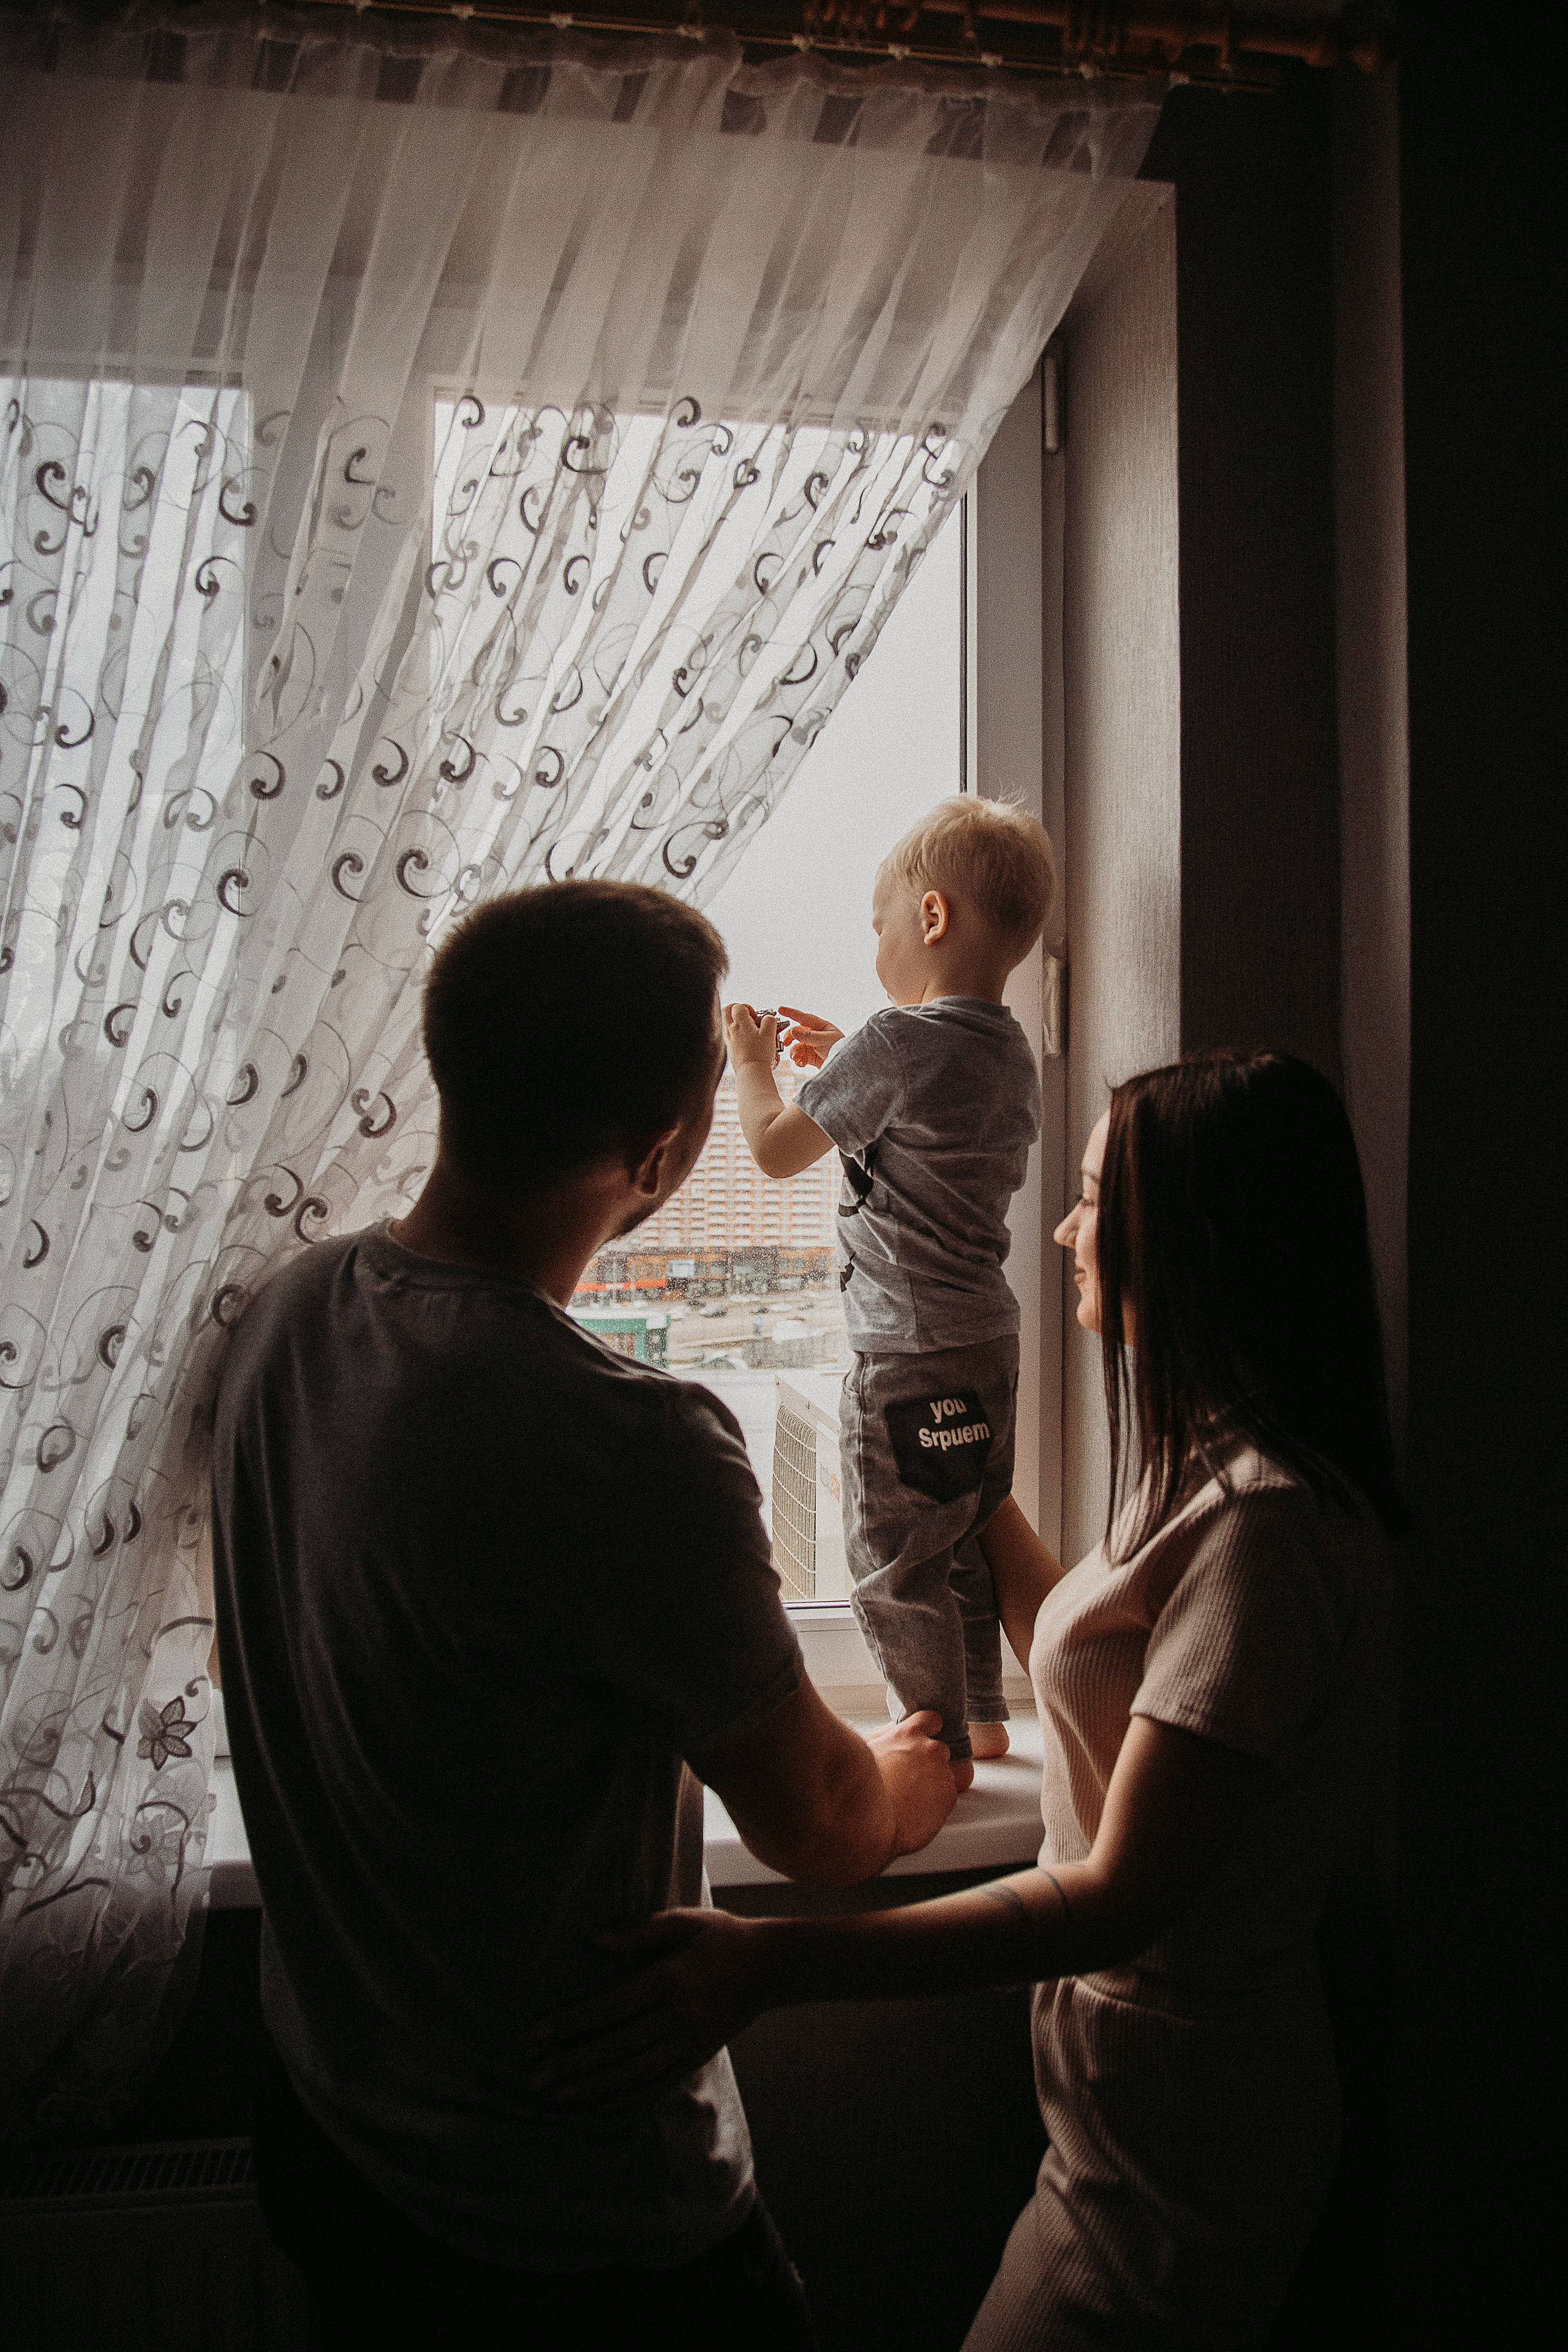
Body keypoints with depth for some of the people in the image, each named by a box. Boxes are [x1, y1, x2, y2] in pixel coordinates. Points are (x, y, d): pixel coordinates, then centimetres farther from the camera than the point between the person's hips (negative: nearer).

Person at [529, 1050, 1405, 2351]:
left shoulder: (1264, 1521, -27)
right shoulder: (1221, 1465, 5)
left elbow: (1122, 1898, -30)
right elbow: (1083, 1652, 19)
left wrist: (771, 1960, -34)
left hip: (1181, 2132, -9)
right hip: (1145, 2075, 9)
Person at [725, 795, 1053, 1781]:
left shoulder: (895, 1044, -20)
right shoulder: (1012, 1052, 7)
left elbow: (776, 1147, -11)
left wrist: (754, 1063, 6)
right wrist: (846, 1065, 22)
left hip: (909, 1353, -9)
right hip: (989, 1337, 9)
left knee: (895, 1561, 6)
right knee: (965, 1544, 22)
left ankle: (939, 1744, 17)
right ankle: (984, 1715, 35)